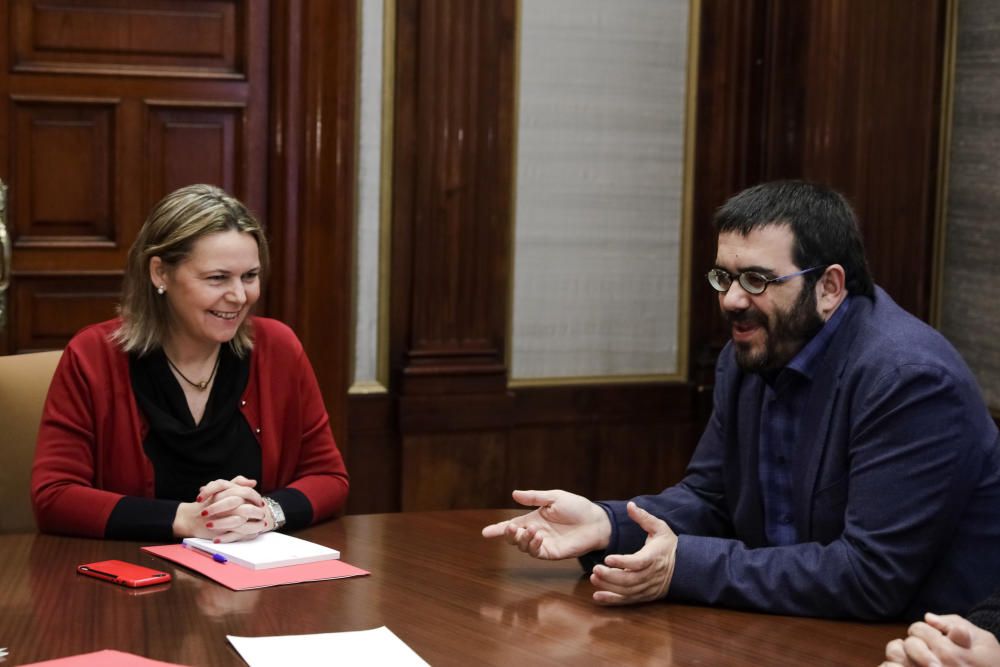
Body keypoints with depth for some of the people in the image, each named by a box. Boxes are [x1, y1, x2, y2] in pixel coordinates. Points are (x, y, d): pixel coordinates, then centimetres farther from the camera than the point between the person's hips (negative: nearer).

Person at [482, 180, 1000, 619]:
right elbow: (709, 499, 8)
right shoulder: (747, 356, 3)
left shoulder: (910, 379, -21)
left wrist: (686, 566, -27)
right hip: (805, 633, 6)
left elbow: (873, 575, -25)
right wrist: (604, 524, -11)